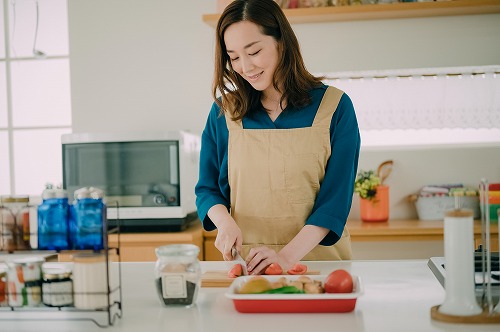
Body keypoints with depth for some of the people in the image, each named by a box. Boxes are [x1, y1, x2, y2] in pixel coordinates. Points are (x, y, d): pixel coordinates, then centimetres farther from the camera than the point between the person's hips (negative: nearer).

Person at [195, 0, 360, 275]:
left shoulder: (334, 107, 1)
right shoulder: (224, 112, 8)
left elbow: (336, 197, -4)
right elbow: (207, 188, 14)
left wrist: (288, 255, -17)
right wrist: (225, 222, -8)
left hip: (318, 258, -1)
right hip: (247, 264, 1)